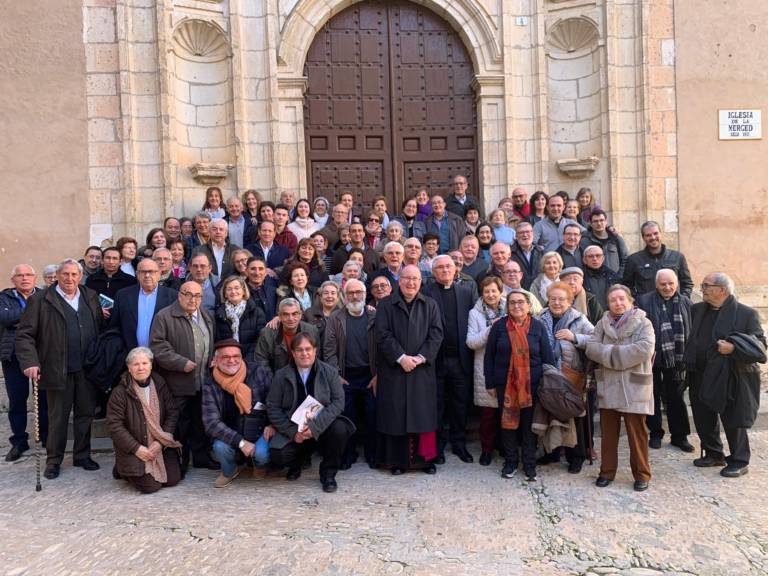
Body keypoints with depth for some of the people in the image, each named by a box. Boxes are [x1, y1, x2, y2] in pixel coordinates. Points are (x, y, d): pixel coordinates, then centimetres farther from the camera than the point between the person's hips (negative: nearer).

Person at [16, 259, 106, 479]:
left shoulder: (91, 297, 9)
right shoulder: (40, 300, -3)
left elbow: (101, 329, 10)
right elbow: (24, 334, -5)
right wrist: (30, 362, -17)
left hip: (87, 369, 3)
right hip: (58, 370, -3)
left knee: (85, 414, 12)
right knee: (57, 417, 8)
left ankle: (82, 456, 27)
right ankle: (53, 460, 23)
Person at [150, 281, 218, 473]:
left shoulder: (206, 316, 12)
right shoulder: (164, 317, -9)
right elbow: (157, 347, -16)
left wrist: (214, 360, 6)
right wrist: (182, 363, -19)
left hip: (203, 382, 6)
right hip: (178, 383, -6)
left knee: (200, 422, 15)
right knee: (179, 424, 4)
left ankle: (201, 457, 28)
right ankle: (179, 462, 17)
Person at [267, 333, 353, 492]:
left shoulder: (330, 372, -3)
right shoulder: (281, 376, -1)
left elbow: (338, 401, -11)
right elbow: (273, 408, -3)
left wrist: (315, 426, -23)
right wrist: (293, 432, -16)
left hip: (322, 427, 0)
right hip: (293, 430, 0)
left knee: (339, 429, -31)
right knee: (277, 455, -25)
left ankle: (328, 473, -4)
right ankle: (296, 463, 15)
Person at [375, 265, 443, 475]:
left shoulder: (430, 305, 8)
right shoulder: (385, 305, 3)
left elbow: (436, 334, 0)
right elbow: (383, 334, -6)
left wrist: (421, 357, -11)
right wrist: (401, 357, -15)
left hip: (422, 369, 1)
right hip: (393, 369, -1)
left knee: (423, 413, 5)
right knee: (395, 414, 3)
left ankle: (425, 457, 16)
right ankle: (397, 459, 13)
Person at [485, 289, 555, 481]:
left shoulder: (538, 327, 0)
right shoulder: (499, 327, 0)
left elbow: (548, 357, 3)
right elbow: (489, 356, 3)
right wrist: (490, 383, 1)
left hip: (531, 384, 0)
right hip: (505, 384, 1)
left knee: (529, 424, 7)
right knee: (507, 422, 8)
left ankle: (529, 464, 20)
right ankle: (510, 461, 24)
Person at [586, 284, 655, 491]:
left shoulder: (643, 323, -2)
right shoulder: (603, 323, 9)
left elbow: (644, 348, -19)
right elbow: (591, 348, -4)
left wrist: (612, 352, -15)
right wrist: (616, 352, -17)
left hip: (634, 388, -3)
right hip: (608, 387, 3)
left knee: (637, 433, 3)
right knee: (608, 432, 11)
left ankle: (641, 474, 18)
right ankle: (607, 472, 23)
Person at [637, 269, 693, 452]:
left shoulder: (685, 303, 4)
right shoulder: (644, 301, -6)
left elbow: (691, 330, 5)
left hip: (676, 358, 2)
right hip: (652, 358, -2)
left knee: (676, 397, 12)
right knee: (653, 396, 11)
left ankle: (679, 435, 23)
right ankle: (655, 433, 25)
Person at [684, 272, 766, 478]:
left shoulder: (746, 314, -8)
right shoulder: (696, 310, 7)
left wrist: (734, 347, -27)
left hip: (731, 378, -6)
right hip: (702, 377, 6)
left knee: (733, 422, 4)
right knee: (704, 419, 14)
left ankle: (739, 461, 22)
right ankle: (713, 454, 33)